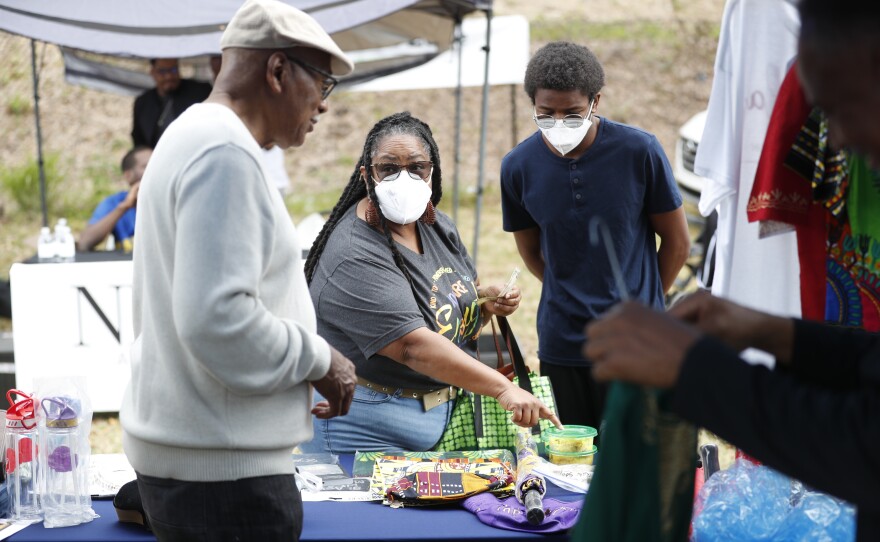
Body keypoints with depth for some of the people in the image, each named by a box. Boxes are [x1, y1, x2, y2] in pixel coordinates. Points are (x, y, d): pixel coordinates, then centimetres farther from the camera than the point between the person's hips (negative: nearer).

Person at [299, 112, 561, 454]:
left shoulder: (438, 227, 4)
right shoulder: (355, 258, -23)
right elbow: (413, 345, -32)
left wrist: (487, 302, -5)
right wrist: (503, 388, -38)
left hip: (442, 411, 8)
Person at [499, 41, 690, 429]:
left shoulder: (639, 151, -9)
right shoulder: (518, 166, -3)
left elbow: (677, 241, 3)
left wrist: (642, 303, 11)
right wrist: (573, 298, 9)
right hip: (561, 347, 2)